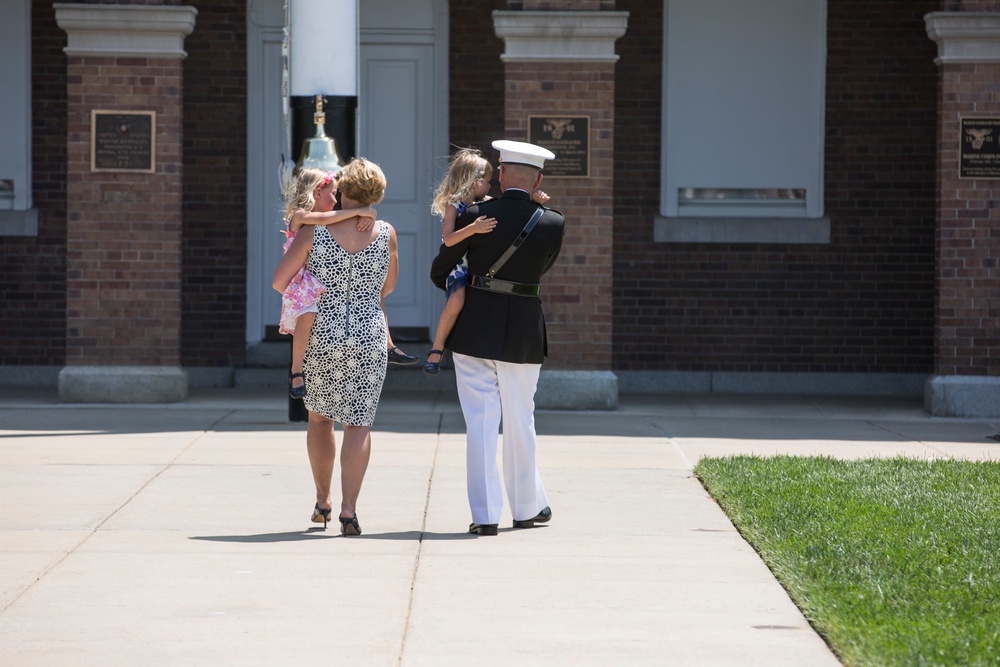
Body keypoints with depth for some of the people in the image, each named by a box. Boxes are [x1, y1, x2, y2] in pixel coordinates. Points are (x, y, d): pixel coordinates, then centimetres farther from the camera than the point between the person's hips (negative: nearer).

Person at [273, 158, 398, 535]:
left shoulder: (315, 231, -7)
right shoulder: (386, 234, -3)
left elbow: (279, 281, -5)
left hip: (320, 336, 0)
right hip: (369, 336, 0)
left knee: (319, 417, 18)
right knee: (358, 423, 2)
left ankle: (322, 501, 26)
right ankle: (349, 508, -9)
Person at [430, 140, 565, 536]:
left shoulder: (475, 217, -8)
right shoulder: (553, 224, -6)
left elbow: (439, 271, 4)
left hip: (474, 330, -1)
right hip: (523, 333, 1)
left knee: (480, 424, 2)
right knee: (520, 422, 16)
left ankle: (485, 514, 0)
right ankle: (527, 507, 27)